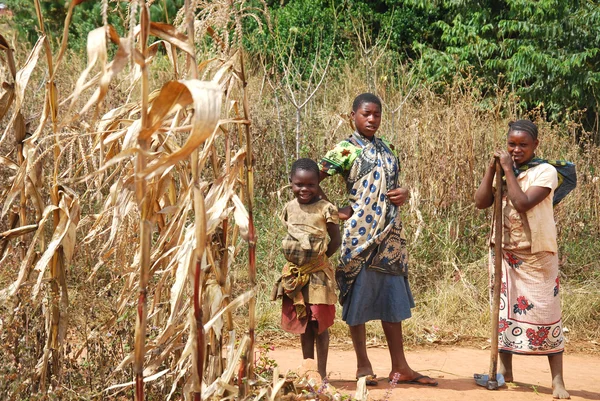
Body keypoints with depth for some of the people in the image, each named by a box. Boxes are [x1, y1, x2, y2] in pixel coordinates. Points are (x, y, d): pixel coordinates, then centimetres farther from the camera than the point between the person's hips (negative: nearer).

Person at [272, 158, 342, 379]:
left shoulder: (325, 209, -9)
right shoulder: (290, 208, 6)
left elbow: (336, 239, -3)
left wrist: (318, 257, -3)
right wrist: (298, 258, 7)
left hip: (318, 274, -5)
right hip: (295, 274, 5)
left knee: (319, 325, -1)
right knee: (303, 325, 11)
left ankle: (321, 373, 6)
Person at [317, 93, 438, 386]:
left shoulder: (386, 148, 14)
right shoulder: (346, 150, -5)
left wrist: (403, 194, 2)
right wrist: (338, 211, -11)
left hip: (390, 234, 6)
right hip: (360, 234, -6)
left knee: (392, 297, 8)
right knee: (359, 296, 1)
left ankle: (400, 367, 14)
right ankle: (363, 366, 11)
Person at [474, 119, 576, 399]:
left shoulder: (545, 171, -9)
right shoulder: (503, 172, 8)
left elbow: (523, 203, -23)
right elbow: (481, 202, -3)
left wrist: (508, 170, -17)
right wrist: (492, 167, -8)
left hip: (536, 254, -5)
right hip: (504, 251, 5)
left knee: (544, 311, -7)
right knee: (505, 309, 10)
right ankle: (505, 369, 19)